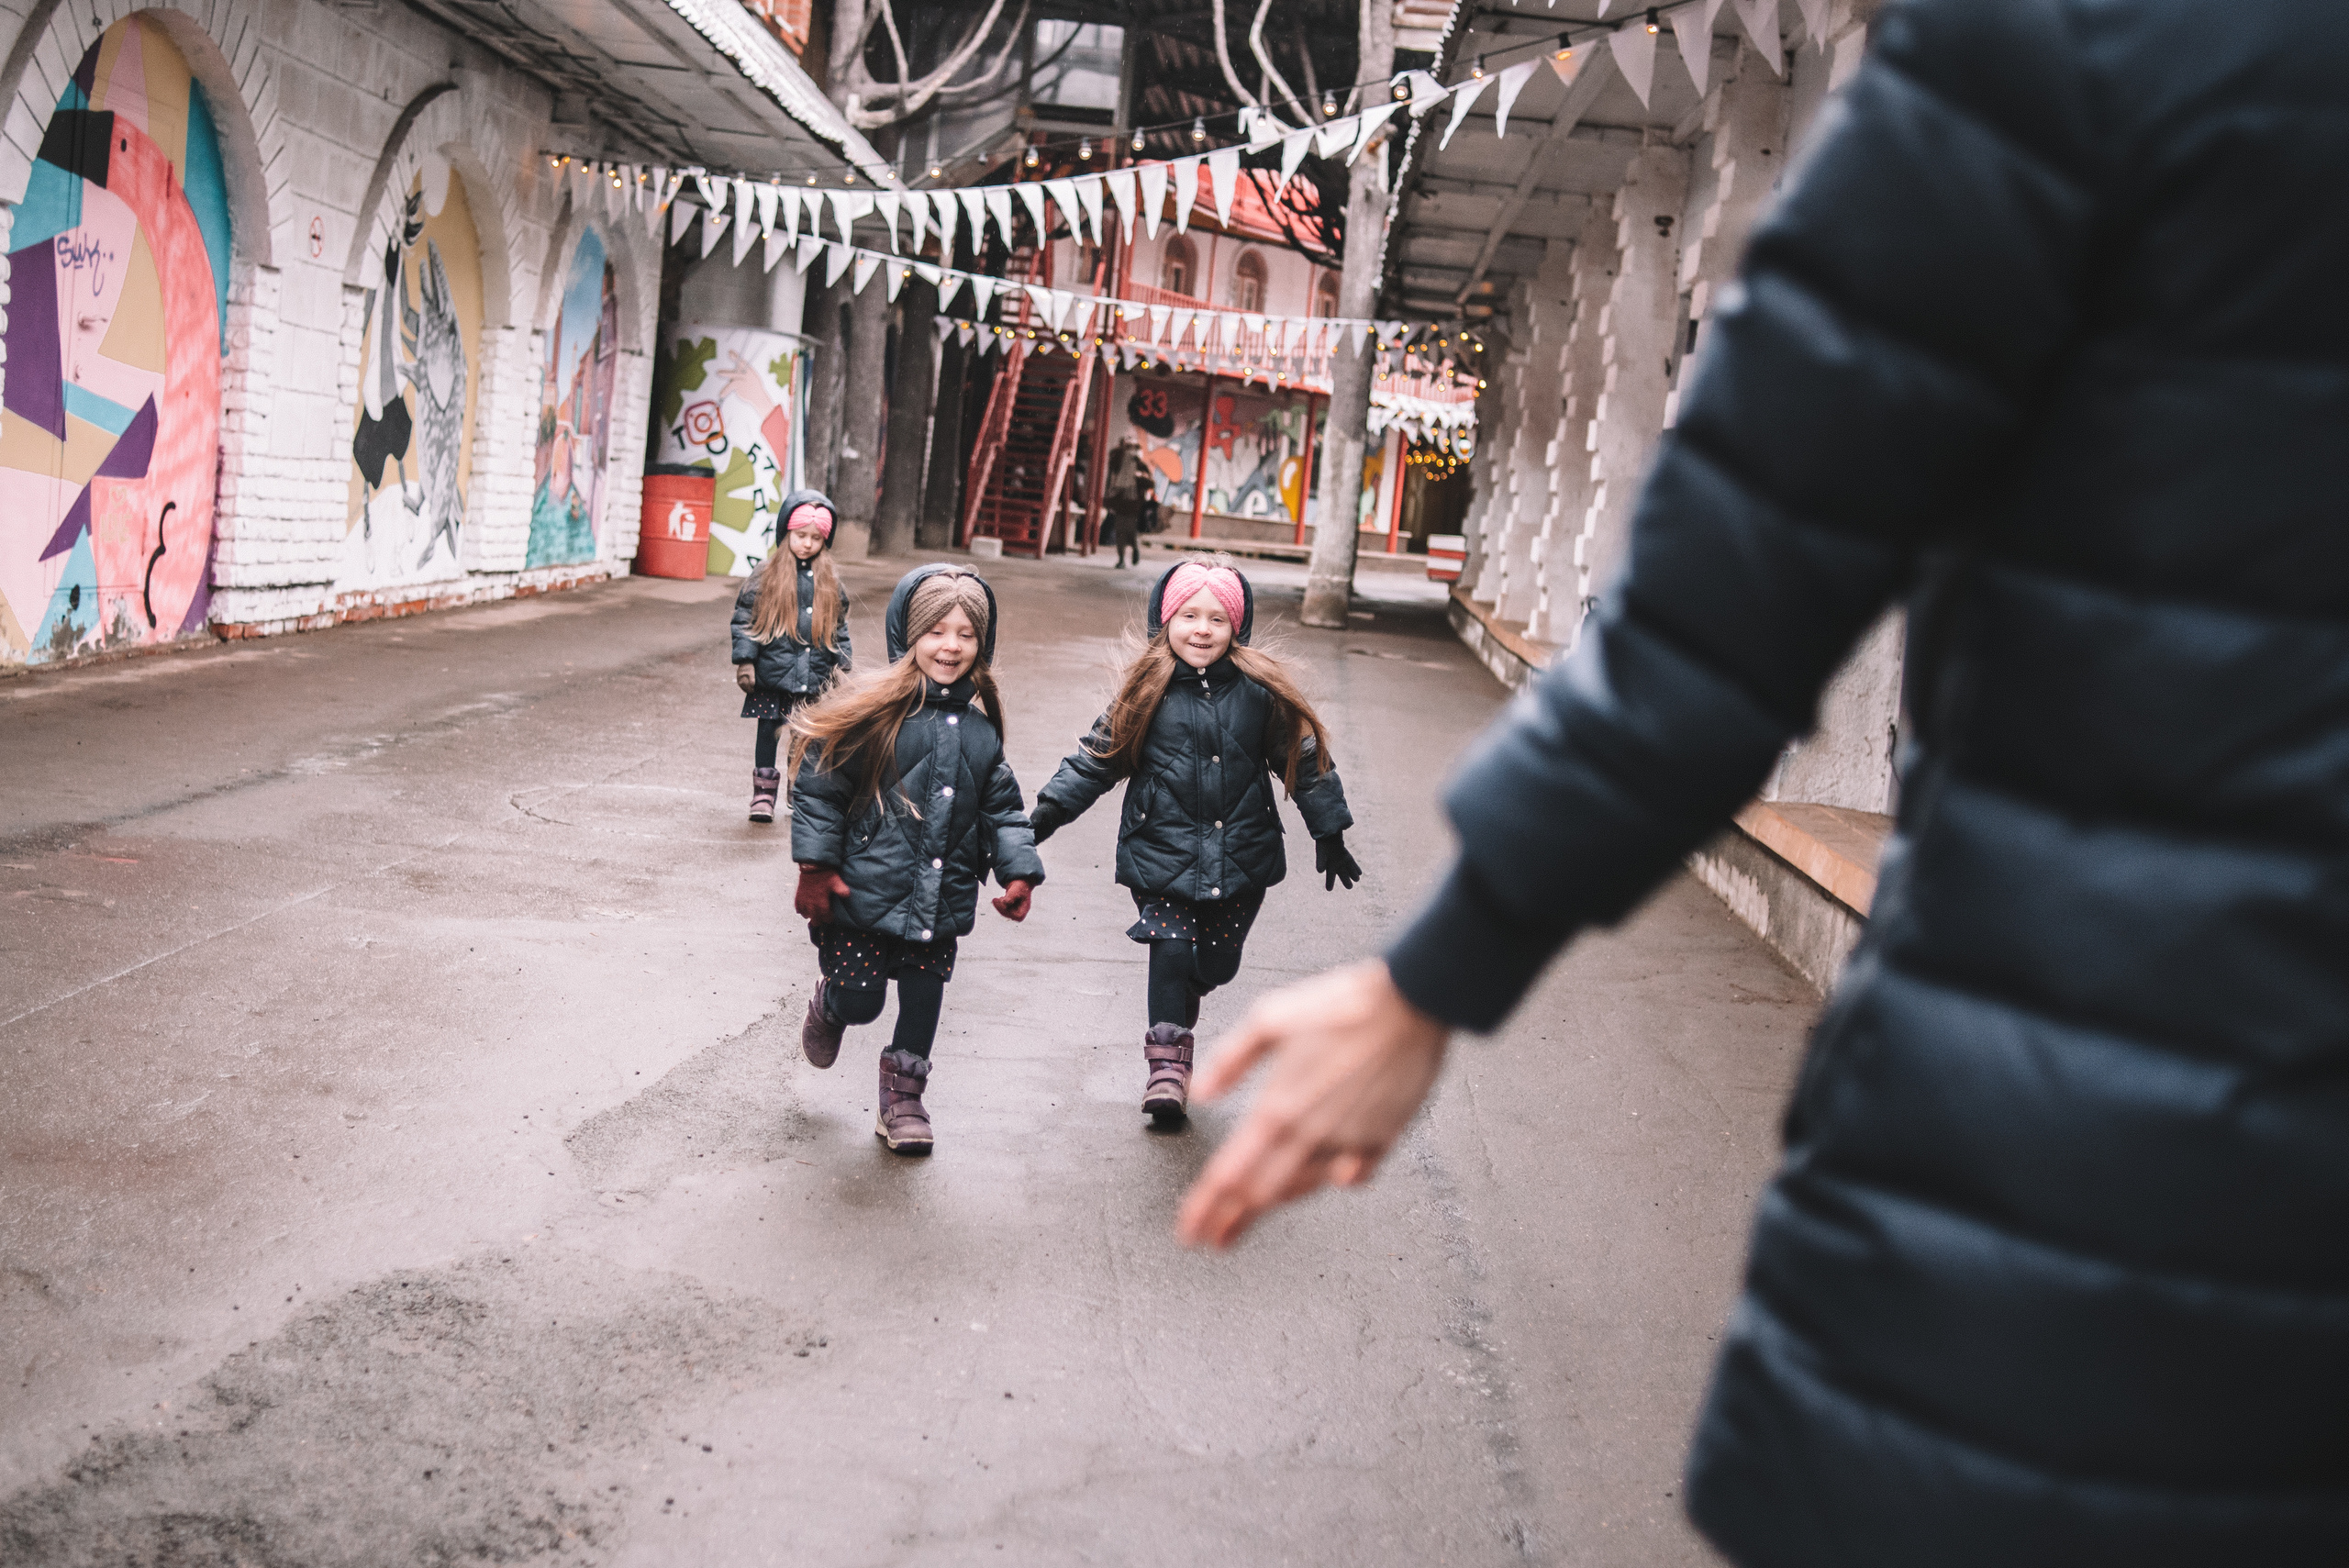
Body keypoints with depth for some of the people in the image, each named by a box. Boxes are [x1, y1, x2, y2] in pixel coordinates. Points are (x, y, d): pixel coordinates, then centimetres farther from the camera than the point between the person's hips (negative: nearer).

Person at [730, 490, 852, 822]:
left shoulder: (829, 581, 7)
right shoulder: (766, 574, -3)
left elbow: (838, 626, 15)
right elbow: (745, 618, -2)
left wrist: (842, 663, 10)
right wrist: (745, 660, -8)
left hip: (814, 680, 2)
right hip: (773, 674, -2)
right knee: (769, 733, 3)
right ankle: (764, 794, 12)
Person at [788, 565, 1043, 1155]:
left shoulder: (980, 727, 5)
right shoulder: (872, 711, -11)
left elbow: (1001, 807, 13)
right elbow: (820, 788, -7)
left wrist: (1020, 872, 4)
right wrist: (817, 869, -9)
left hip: (941, 901, 4)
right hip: (865, 893, -4)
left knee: (924, 998, 9)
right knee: (859, 1000, 3)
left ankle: (902, 1096, 30)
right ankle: (827, 1008, 40)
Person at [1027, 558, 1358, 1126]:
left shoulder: (1260, 690, -1)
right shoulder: (1148, 688, -3)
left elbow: (1303, 760, 8)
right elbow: (1098, 756, 4)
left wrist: (1329, 833, 12)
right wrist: (1052, 808, -3)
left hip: (1240, 858, 2)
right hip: (1162, 852, -2)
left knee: (1215, 961, 9)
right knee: (1170, 948, -13)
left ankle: (1176, 1020, 39)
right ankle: (1167, 1060, 1)